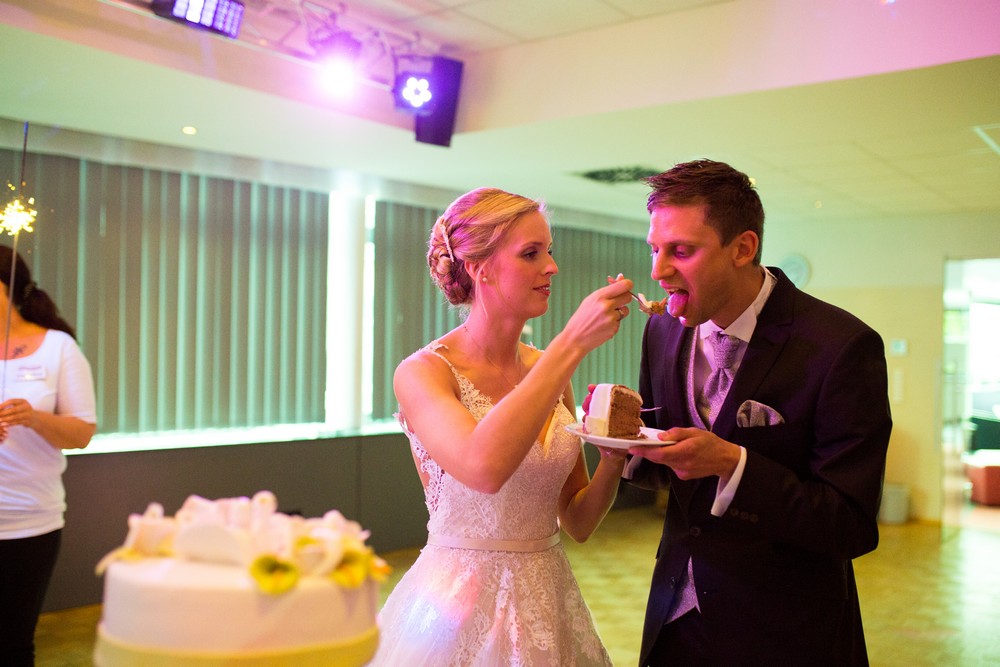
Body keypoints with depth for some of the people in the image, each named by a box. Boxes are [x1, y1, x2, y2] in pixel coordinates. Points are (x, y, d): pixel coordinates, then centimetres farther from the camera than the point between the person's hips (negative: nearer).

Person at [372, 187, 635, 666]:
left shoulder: (550, 373, 1)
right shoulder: (422, 372, -15)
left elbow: (577, 522, 6)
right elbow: (484, 467, -36)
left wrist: (614, 456, -14)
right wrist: (573, 343, -31)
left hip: (548, 605, 6)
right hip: (459, 606, -5)